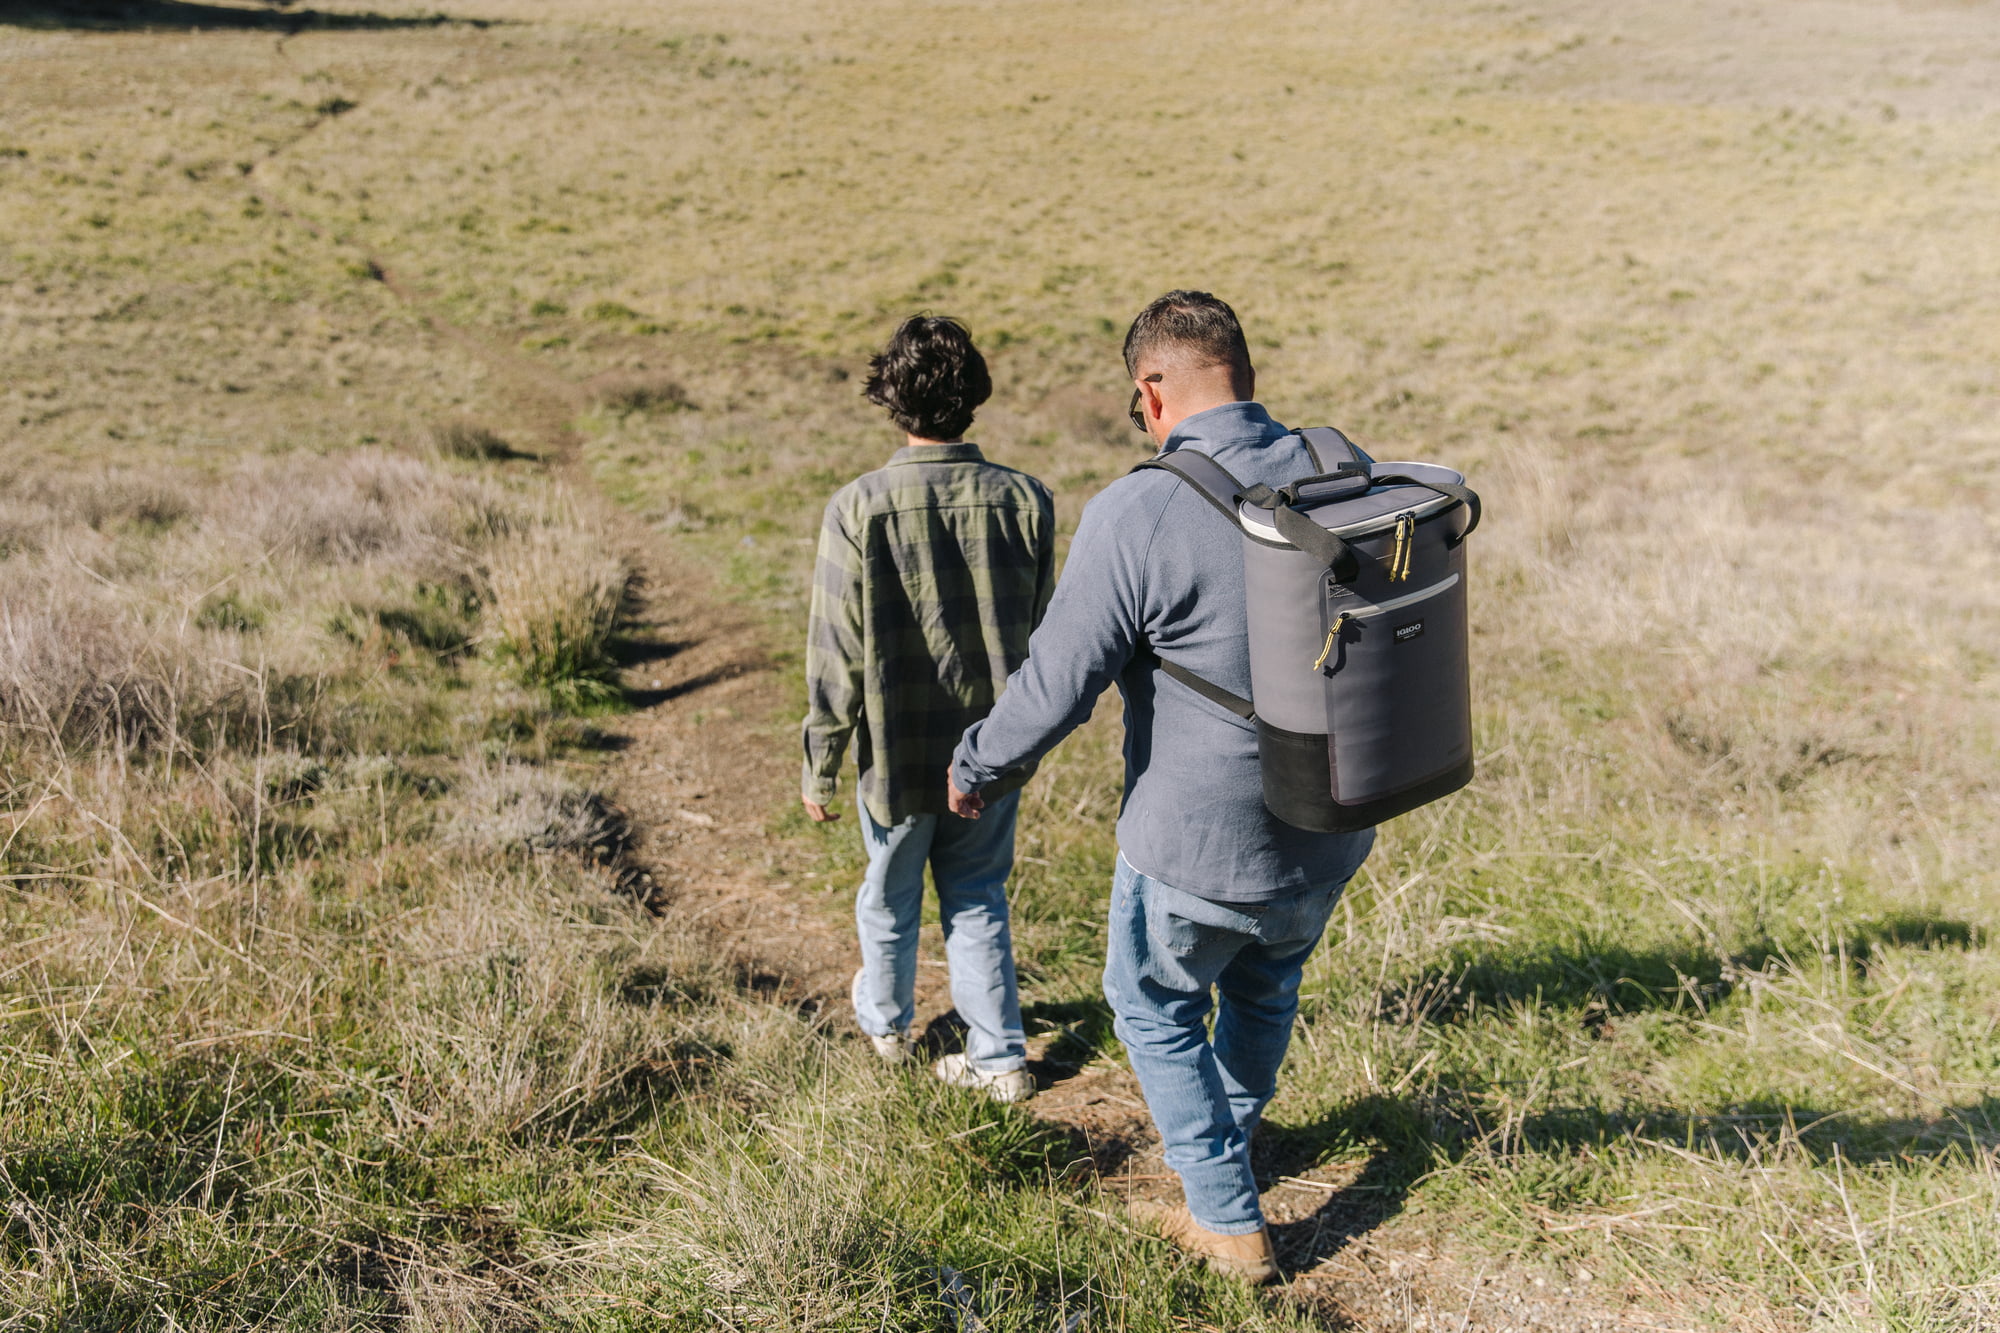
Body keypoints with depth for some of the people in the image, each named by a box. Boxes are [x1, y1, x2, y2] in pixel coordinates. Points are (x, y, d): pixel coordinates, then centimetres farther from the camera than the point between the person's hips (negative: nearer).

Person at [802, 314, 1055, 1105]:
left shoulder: (858, 509, -19)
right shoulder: (1024, 501, -10)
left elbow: (836, 656, -14)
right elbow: (1041, 637, -1)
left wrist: (819, 767, -3)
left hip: (900, 753, -2)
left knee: (890, 898, 23)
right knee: (977, 899, 22)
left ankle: (885, 1023, 48)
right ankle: (1000, 1059, 27)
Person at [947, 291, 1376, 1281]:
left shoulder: (1135, 516, -24)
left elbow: (1055, 686, -18)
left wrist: (974, 766, 1)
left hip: (1198, 845, -6)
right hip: (1331, 835, 6)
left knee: (1154, 1007, 21)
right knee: (1266, 989, 30)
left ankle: (1229, 1221, 30)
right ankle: (1226, 1140, 56)